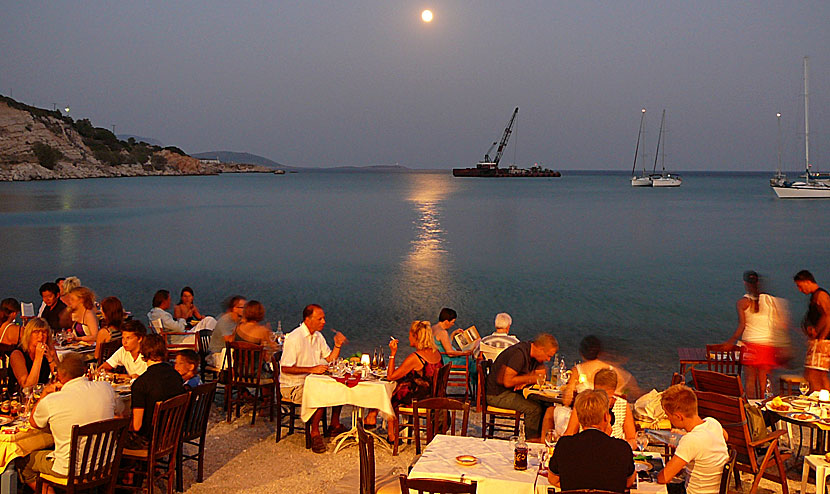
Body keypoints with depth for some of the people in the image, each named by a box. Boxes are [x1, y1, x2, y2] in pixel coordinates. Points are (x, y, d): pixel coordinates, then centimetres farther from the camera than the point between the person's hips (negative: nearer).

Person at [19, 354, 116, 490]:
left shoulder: (50, 402, -19)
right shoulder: (106, 388, -10)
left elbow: (34, 422, 3)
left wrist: (44, 394, 12)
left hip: (70, 470, -5)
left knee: (24, 463, 22)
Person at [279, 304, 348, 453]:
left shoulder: (318, 336, 9)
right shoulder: (294, 338, -18)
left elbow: (329, 359, 13)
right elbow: (285, 368, -23)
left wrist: (337, 345, -5)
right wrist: (311, 369, -28)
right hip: (293, 386, -8)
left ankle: (334, 426, 9)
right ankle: (315, 434, -14)